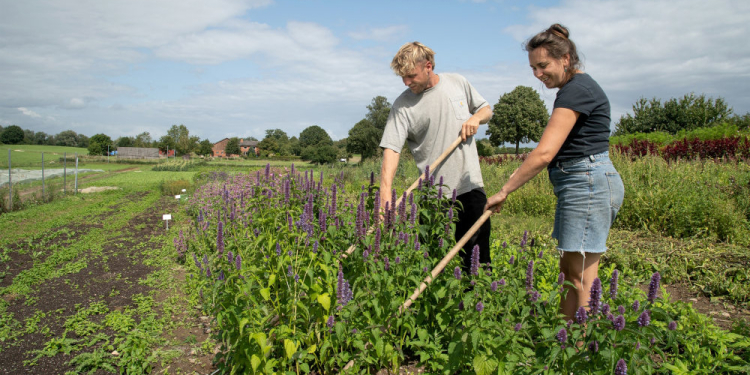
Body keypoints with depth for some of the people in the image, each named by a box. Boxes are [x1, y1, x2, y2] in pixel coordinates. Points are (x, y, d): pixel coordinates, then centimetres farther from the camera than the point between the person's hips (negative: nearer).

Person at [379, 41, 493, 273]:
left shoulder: (458, 83, 6)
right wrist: (385, 193, -27)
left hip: (470, 186, 3)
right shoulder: (402, 106, -6)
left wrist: (476, 117, -4)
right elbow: (391, 149, -15)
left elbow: (486, 108, 21)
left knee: (477, 258, 8)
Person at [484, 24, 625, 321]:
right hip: (582, 185, 11)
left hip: (587, 185, -11)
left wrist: (504, 191, -17)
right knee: (567, 273, 13)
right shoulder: (574, 88, 18)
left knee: (582, 280, -6)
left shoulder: (576, 90, -14)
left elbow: (544, 153, -22)